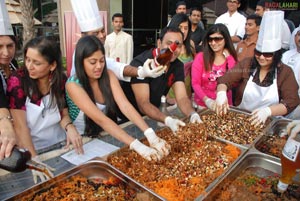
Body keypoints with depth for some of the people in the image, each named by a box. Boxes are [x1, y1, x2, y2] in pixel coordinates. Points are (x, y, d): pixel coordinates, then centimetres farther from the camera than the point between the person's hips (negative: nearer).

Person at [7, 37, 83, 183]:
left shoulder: (61, 80, -7)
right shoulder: (17, 82, -16)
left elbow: (64, 114, 0)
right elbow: (20, 126, -19)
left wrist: (69, 127, -23)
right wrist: (34, 160, -29)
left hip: (60, 144, 3)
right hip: (30, 150, -2)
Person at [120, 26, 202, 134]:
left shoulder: (178, 65, -3)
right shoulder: (140, 64, -23)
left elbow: (182, 98, -10)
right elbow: (143, 104, -28)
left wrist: (193, 114, -31)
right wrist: (167, 120, -43)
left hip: (153, 117, 5)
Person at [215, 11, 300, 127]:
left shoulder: (285, 72, -1)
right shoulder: (246, 64, 3)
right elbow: (225, 80, -5)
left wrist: (267, 111, -26)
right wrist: (221, 93, -27)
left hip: (269, 122, 0)